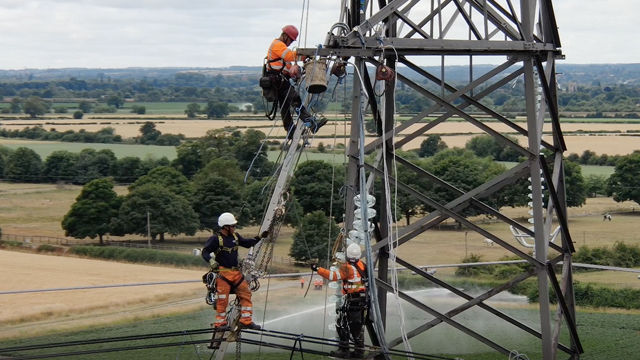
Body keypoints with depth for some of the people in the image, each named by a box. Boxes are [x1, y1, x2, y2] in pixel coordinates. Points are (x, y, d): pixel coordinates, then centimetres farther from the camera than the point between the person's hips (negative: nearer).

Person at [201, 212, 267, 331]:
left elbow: (247, 243, 23)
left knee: (246, 294, 4)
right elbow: (205, 252, -9)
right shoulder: (216, 239, -10)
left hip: (236, 272, 7)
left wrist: (259, 238, 16)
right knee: (222, 299, -4)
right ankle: (220, 323, 8)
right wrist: (211, 261, -26)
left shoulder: (235, 236, 9)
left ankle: (246, 321, 10)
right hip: (222, 273, -7)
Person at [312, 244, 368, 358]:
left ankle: (344, 350, -1)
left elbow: (333, 276, -27)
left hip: (351, 301, -8)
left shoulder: (348, 268, -17)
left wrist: (318, 269, -25)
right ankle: (359, 350, 17)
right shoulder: (363, 266, 7)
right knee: (357, 326, 15)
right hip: (362, 300, 8)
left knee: (342, 324, 0)